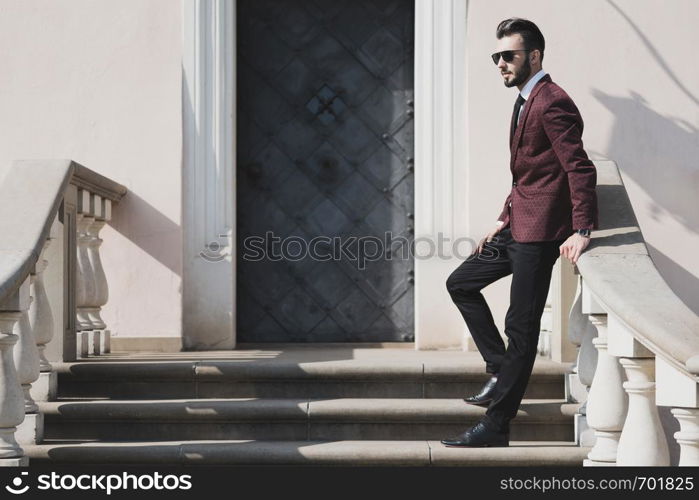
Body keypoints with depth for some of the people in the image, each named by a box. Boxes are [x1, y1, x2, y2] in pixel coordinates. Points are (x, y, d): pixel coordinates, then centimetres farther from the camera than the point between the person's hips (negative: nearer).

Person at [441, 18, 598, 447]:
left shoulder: (552, 103, -15)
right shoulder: (526, 101, 16)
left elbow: (581, 169, -22)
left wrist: (581, 230, -28)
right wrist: (505, 218, 19)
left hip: (539, 233, -11)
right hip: (517, 227, 11)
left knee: (521, 327, -6)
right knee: (461, 284, 18)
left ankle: (496, 426, 0)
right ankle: (500, 370, 21)